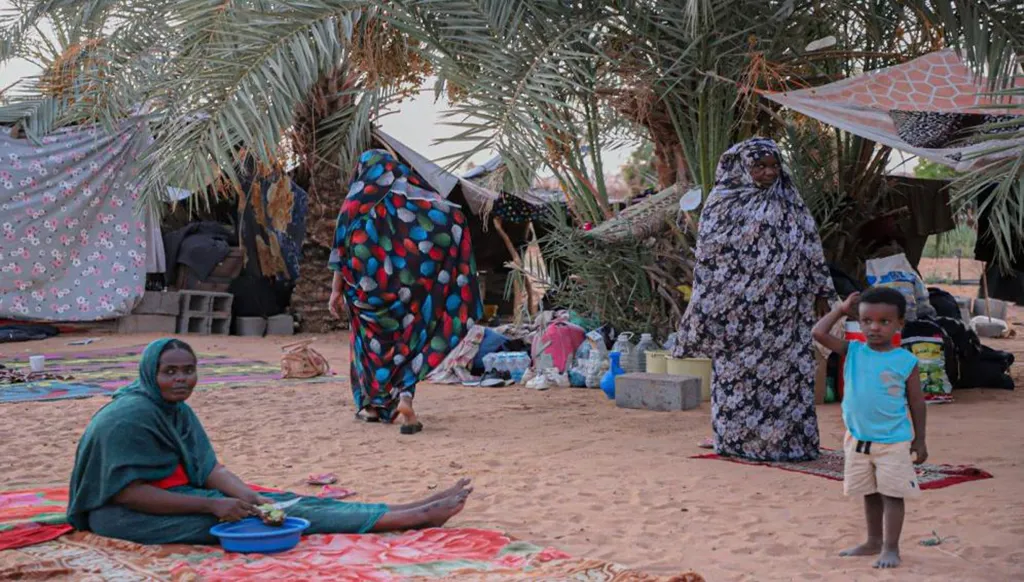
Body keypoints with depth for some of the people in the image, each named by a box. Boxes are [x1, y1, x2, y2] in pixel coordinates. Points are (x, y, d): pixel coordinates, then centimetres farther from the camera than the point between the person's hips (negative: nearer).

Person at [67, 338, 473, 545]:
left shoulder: (177, 411, 6)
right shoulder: (129, 417, -21)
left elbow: (210, 468, 0)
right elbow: (127, 492, -24)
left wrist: (249, 496, -20)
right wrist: (212, 506, -27)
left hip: (176, 496, 8)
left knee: (280, 503, -5)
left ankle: (414, 509, -10)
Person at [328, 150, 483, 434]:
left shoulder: (357, 197, 6)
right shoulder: (416, 192, 12)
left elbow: (342, 247, -1)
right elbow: (454, 217, -1)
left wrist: (337, 290, 1)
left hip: (369, 280, 0)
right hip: (408, 280, 0)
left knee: (373, 336, 19)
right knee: (408, 336, 8)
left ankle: (372, 404, 24)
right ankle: (404, 397, -16)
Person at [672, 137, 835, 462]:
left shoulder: (790, 202, 10)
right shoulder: (723, 202, 2)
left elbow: (811, 249, 13)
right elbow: (708, 253, 2)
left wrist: (820, 291, 10)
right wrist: (708, 308, -2)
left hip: (783, 309, 2)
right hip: (737, 310, -2)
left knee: (787, 369, 1)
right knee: (737, 371, 1)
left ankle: (787, 436, 9)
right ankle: (736, 438, 10)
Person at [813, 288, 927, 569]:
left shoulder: (905, 361, -8)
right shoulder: (853, 352, -1)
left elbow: (916, 401, -1)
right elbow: (819, 333, -8)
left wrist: (920, 439, 1)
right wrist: (842, 309, 0)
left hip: (893, 442, -4)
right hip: (858, 439, 4)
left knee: (892, 494, 0)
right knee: (870, 494, 16)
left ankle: (891, 548, 7)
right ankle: (874, 541, 29)